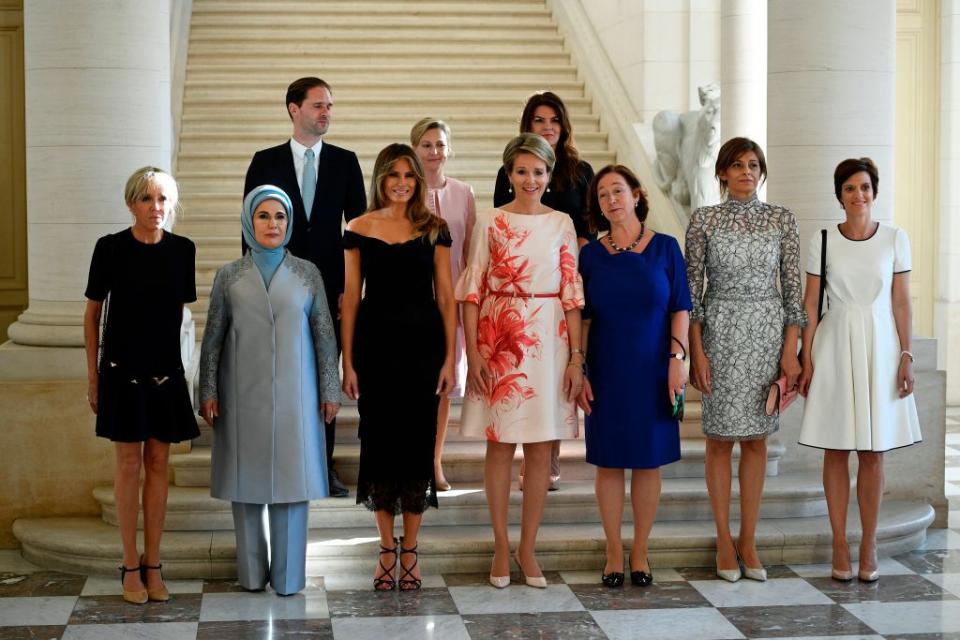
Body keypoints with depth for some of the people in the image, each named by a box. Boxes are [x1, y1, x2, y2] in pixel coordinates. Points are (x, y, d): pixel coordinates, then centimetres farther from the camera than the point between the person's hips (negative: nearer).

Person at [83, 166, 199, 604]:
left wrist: (188, 368, 6)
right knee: (129, 463, 2)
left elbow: (182, 310, 9)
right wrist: (92, 375, 1)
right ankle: (131, 566, 10)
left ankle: (153, 565, 13)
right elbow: (93, 312, 2)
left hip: (166, 371, 2)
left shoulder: (182, 250, 0)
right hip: (123, 369, -2)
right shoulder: (111, 248, -6)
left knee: (158, 464, 6)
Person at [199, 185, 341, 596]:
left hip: (293, 395, 0)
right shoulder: (229, 276, 4)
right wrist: (209, 392, 0)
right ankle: (252, 572, 15)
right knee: (248, 477, 4)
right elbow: (213, 337, 5)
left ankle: (288, 574, 8)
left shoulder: (307, 274, 4)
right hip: (244, 395, 0)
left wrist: (330, 389, 2)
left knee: (292, 478, 0)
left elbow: (324, 334, 5)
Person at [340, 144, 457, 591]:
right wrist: (347, 362, 0)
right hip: (376, 343, 0)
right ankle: (387, 550, 15)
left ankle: (409, 551, 14)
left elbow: (446, 298, 3)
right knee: (378, 441, 3)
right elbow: (350, 299, 4)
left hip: (422, 344, 0)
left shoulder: (434, 229, 4)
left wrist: (450, 358, -3)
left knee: (418, 441, 2)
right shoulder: (359, 230, 4)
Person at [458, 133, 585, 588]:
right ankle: (501, 548, 12)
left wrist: (576, 357, -1)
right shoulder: (489, 222, 1)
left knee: (541, 447, 4)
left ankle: (527, 548, 14)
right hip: (499, 340, -1)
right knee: (500, 444, 3)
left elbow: (572, 295, 4)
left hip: (548, 341, 2)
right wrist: (472, 351, -8)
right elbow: (472, 290, 0)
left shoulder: (562, 225, 5)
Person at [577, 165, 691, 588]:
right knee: (609, 462, 4)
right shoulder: (591, 255, 3)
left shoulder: (665, 248, 1)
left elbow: (680, 308, 1)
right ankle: (614, 554, 14)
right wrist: (579, 371, -1)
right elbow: (582, 317, 5)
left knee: (648, 461, 5)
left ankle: (640, 552, 16)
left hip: (652, 373, -1)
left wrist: (677, 358, -8)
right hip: (606, 374, 1)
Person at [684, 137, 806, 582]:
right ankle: (724, 542, 11)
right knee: (720, 437, 2)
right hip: (720, 331, -1)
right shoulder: (704, 220, 0)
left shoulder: (781, 220, 4)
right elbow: (692, 288, -1)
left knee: (756, 438, 6)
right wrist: (696, 350, -7)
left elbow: (792, 287, 3)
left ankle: (748, 541, 13)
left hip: (769, 332, 1)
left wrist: (790, 349, -3)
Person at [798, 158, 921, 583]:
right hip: (835, 345, 0)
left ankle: (869, 547, 12)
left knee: (873, 452, 4)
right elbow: (810, 303, 2)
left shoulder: (894, 239, 3)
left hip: (880, 345, 0)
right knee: (836, 450, 3)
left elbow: (901, 302, 3)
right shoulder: (823, 241, 1)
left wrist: (906, 357, -3)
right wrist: (806, 360, -2)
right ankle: (840, 547, 10)